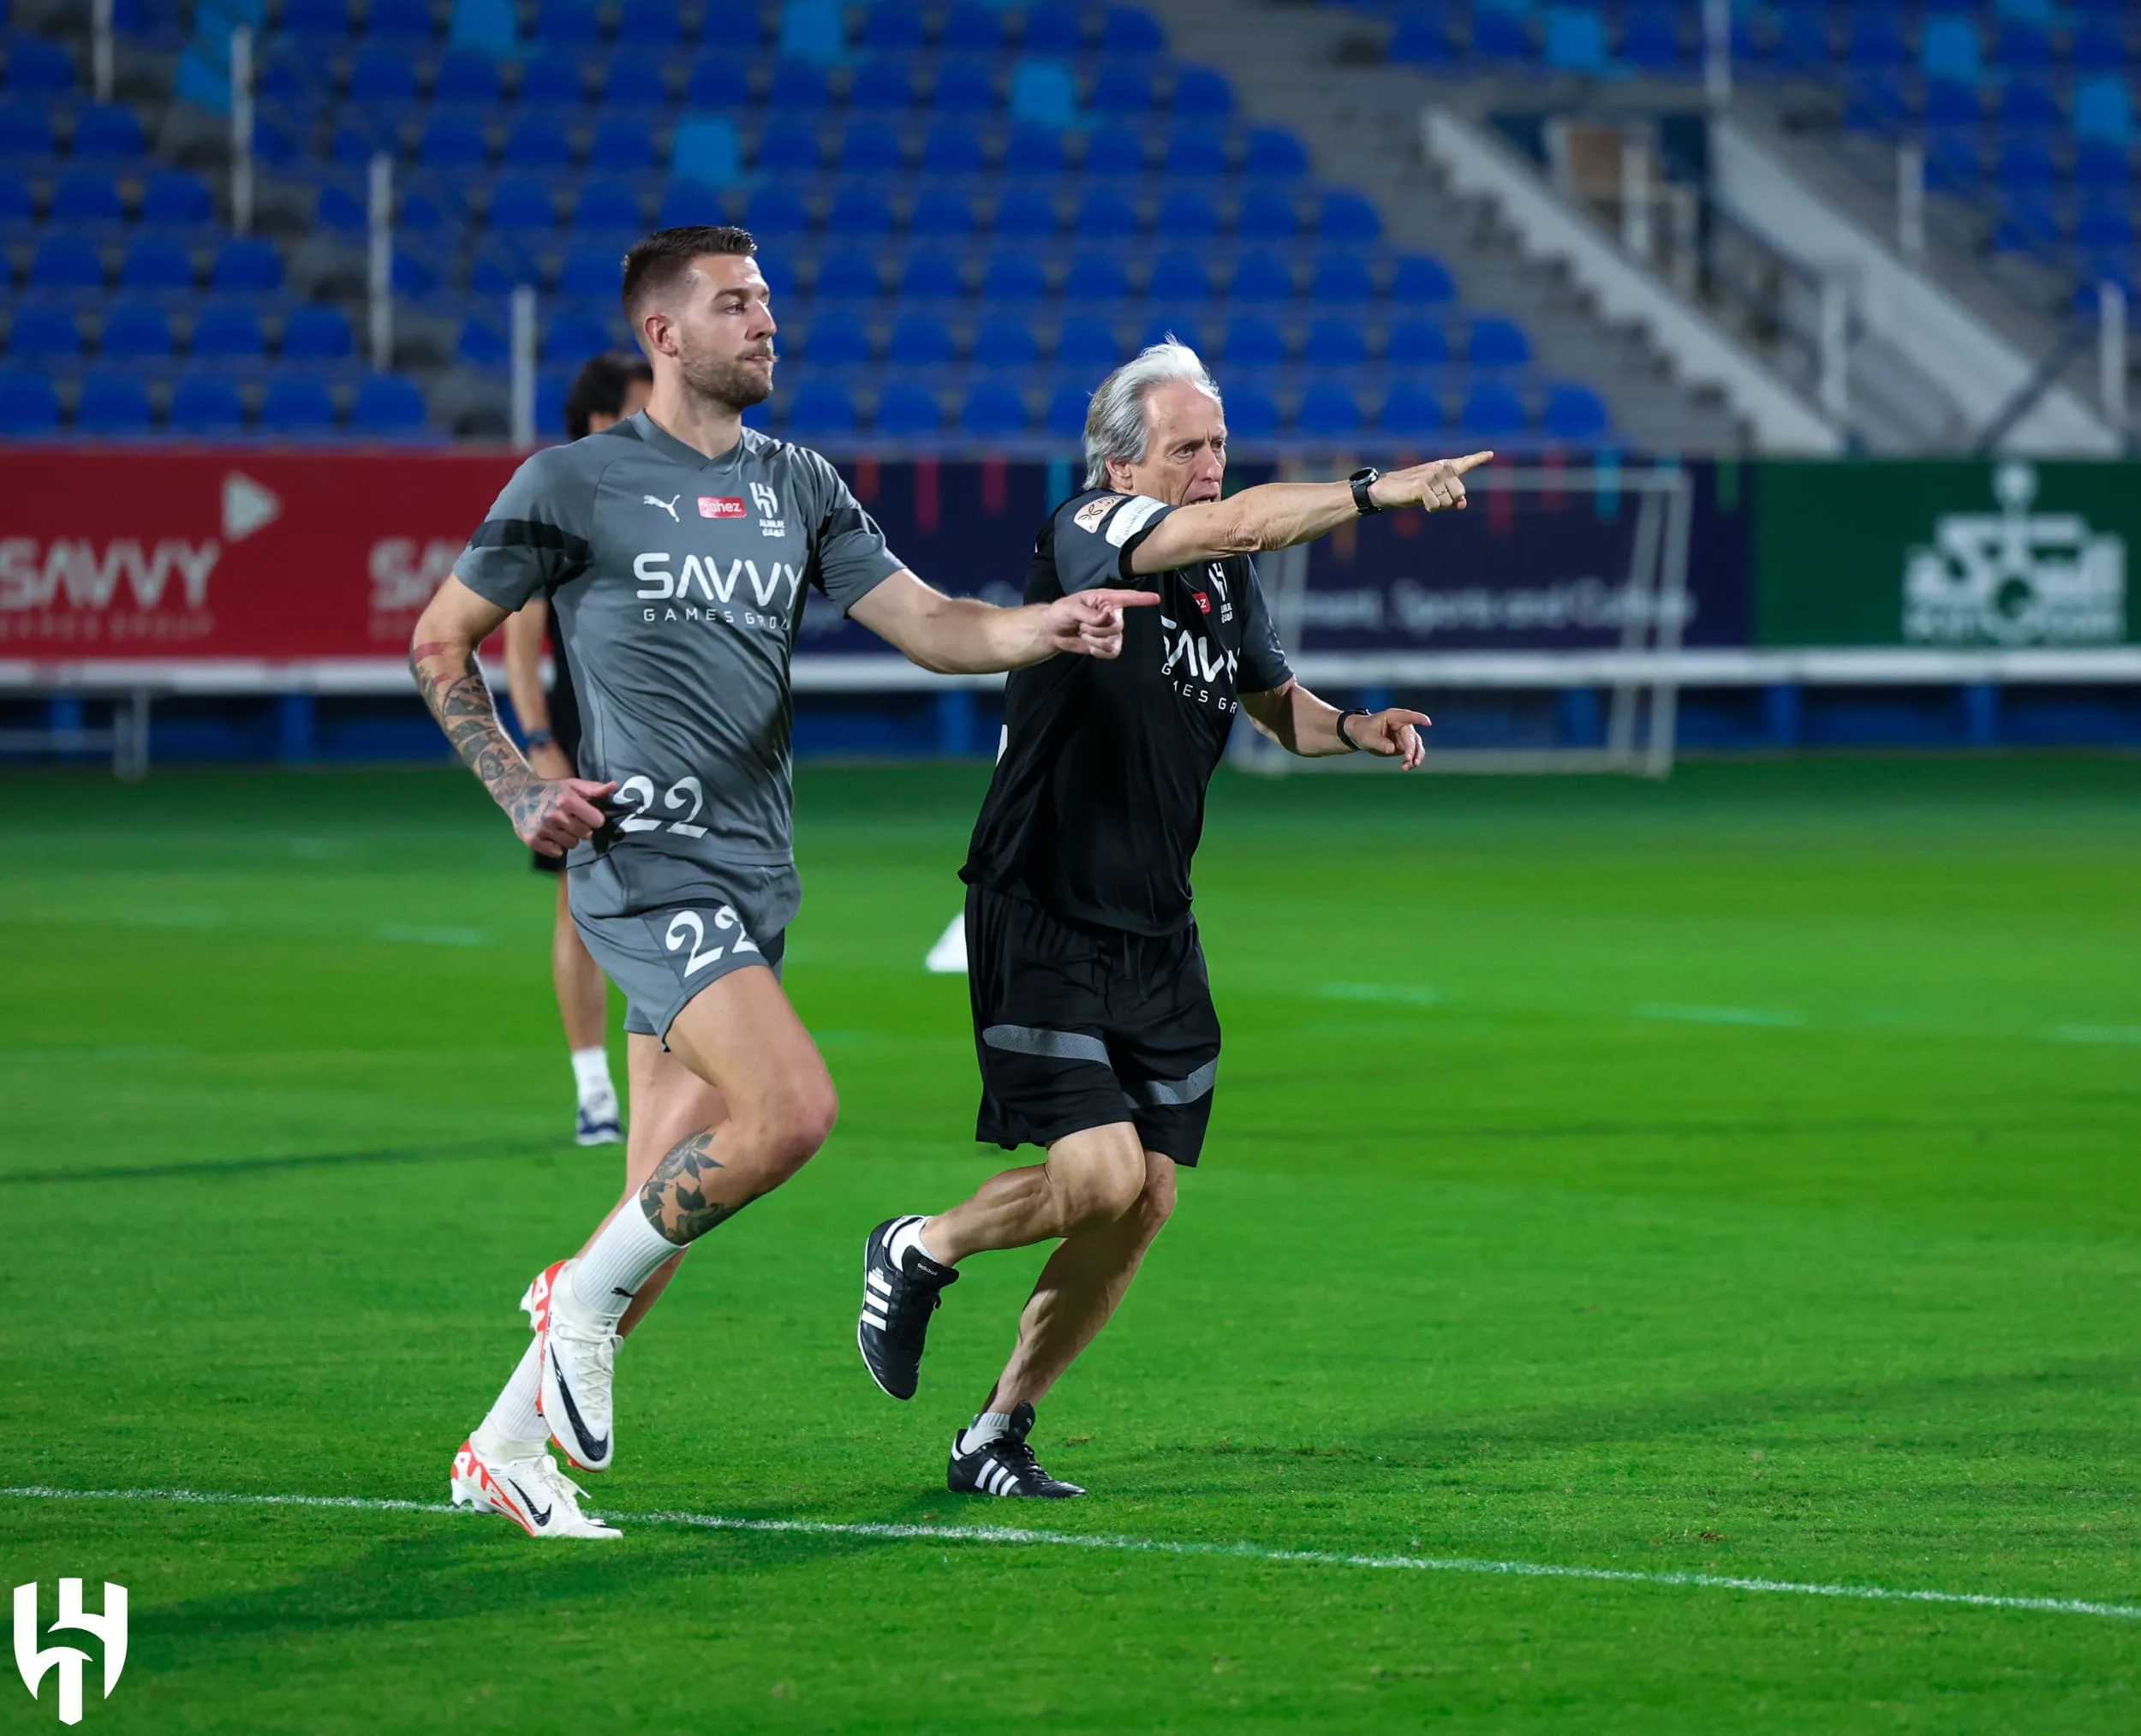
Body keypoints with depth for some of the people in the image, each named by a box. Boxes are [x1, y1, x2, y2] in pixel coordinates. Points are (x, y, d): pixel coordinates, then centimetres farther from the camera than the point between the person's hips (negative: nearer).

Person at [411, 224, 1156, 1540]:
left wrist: (1052, 628, -14)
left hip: (753, 877, 6)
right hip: (647, 863, -6)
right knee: (794, 1108, -24)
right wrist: (521, 792, -4)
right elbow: (440, 643, 6)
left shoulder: (797, 486, 12)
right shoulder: (576, 484, -2)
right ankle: (585, 1296, -3)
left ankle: (506, 1450, 18)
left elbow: (927, 623, 5)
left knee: (672, 1206, 6)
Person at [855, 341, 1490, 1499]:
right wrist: (1376, 491, -31)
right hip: (1041, 927, -7)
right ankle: (920, 1253, 13)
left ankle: (997, 1433, 16)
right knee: (1101, 1175, -17)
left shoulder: (1224, 577, 10)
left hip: (1156, 939, 7)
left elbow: (1273, 699, 26)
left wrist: (1353, 729, 6)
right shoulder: (1083, 534, -13)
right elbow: (1239, 526, -30)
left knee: (1145, 1202, 3)